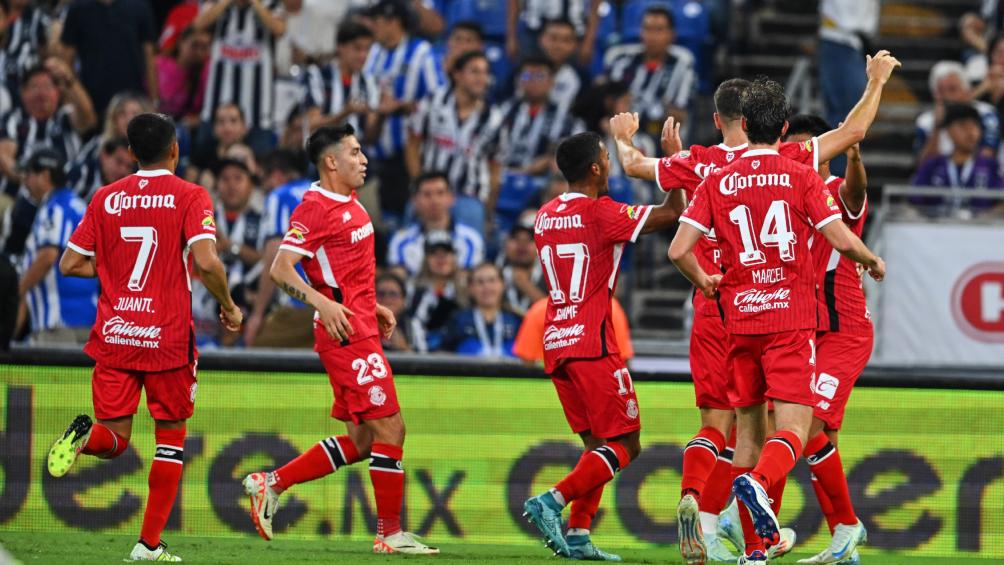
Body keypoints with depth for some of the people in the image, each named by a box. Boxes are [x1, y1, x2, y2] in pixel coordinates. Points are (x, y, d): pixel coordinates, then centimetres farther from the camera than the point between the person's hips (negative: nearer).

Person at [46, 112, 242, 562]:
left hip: (113, 335, 3)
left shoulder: (105, 199, 7)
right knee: (171, 436, 11)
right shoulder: (189, 197, -4)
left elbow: (70, 264, 8)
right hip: (167, 336, -3)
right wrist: (229, 307, -2)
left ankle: (84, 436, -28)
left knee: (113, 438, 8)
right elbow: (206, 262, -18)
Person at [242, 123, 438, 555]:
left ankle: (272, 484, 16)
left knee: (360, 441, 10)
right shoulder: (315, 208, -13)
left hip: (361, 329, 10)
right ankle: (390, 534, -2)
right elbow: (280, 269, -18)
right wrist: (322, 302, -29)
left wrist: (374, 307, 21)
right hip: (345, 332, -10)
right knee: (390, 428, -8)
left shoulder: (350, 203, 17)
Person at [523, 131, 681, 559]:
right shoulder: (601, 213, -10)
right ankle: (552, 502, -19)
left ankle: (578, 535, 1)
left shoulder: (545, 216, 12)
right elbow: (671, 213, -4)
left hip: (555, 343, 8)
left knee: (598, 444, 14)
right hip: (591, 342, -8)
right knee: (624, 445, -3)